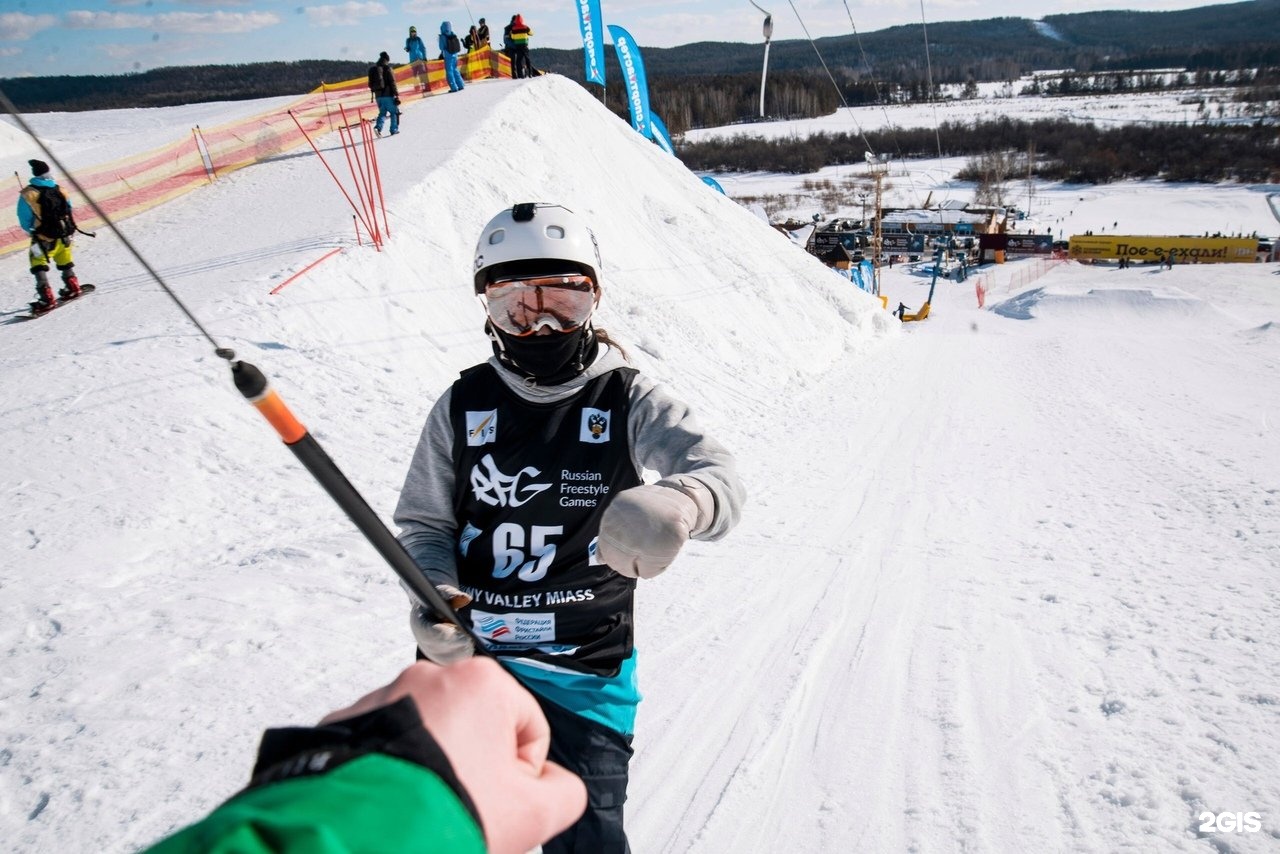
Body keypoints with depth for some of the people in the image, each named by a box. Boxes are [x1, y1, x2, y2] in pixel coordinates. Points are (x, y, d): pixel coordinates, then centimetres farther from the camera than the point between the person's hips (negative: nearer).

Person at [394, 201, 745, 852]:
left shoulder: (628, 400, -9)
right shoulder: (463, 406, -4)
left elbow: (720, 476, -24)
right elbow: (423, 521, 1)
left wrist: (677, 502, -48)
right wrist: (431, 592, -21)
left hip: (585, 673, -2)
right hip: (465, 654, 3)